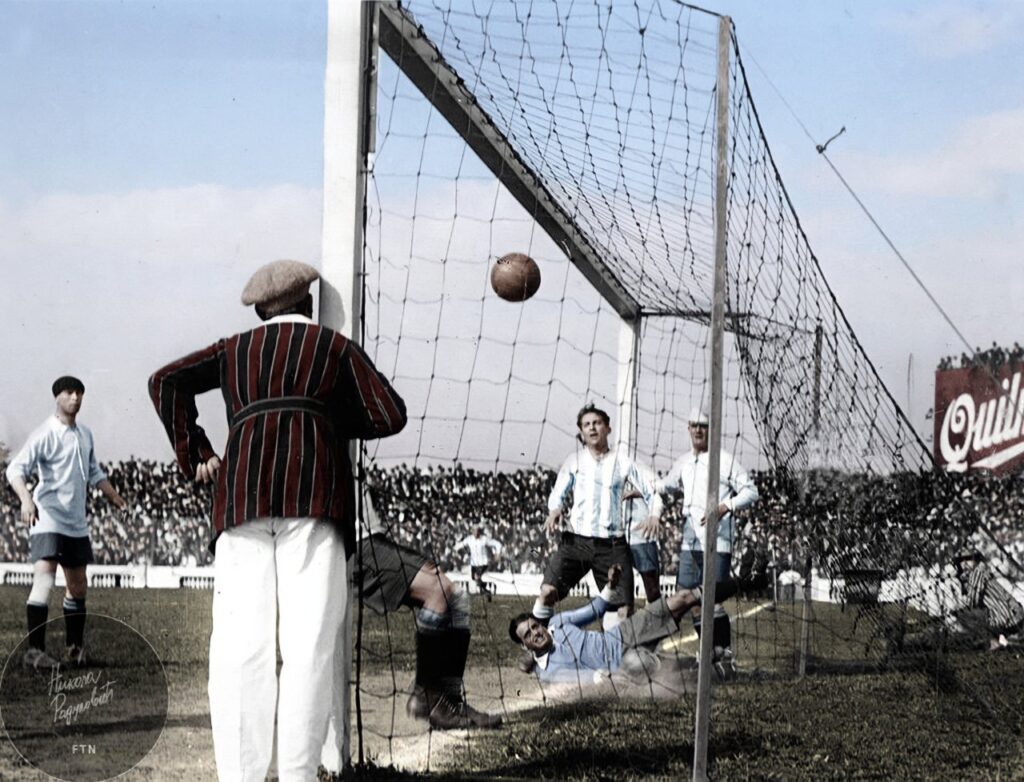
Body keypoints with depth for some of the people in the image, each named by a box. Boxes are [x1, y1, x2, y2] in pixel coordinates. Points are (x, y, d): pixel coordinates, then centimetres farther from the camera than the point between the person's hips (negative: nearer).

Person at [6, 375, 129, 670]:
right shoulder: (45, 434, -12)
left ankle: (74, 648, 25)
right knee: (44, 578, -19)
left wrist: (114, 496, 13)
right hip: (47, 520, -8)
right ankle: (34, 650, -20)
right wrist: (26, 500, -37)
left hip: (77, 523, 8)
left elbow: (94, 472, 25)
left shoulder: (85, 434, 12)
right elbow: (16, 469, -21)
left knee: (78, 585, 13)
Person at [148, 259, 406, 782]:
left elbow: (167, 382, 18)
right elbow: (390, 416, 13)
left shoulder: (236, 349, 27)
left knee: (238, 641, -5)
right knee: (308, 641, -7)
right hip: (314, 488, -2)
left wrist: (194, 456, 17)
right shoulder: (335, 346, 20)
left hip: (242, 490, 2)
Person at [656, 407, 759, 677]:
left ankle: (726, 654, 3)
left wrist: (726, 506, -19)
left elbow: (751, 492, -5)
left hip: (716, 542, -6)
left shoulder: (725, 461, -4)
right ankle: (713, 653, 16)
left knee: (713, 601, -10)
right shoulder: (683, 463, 15)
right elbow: (667, 484, 34)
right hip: (689, 542, 6)